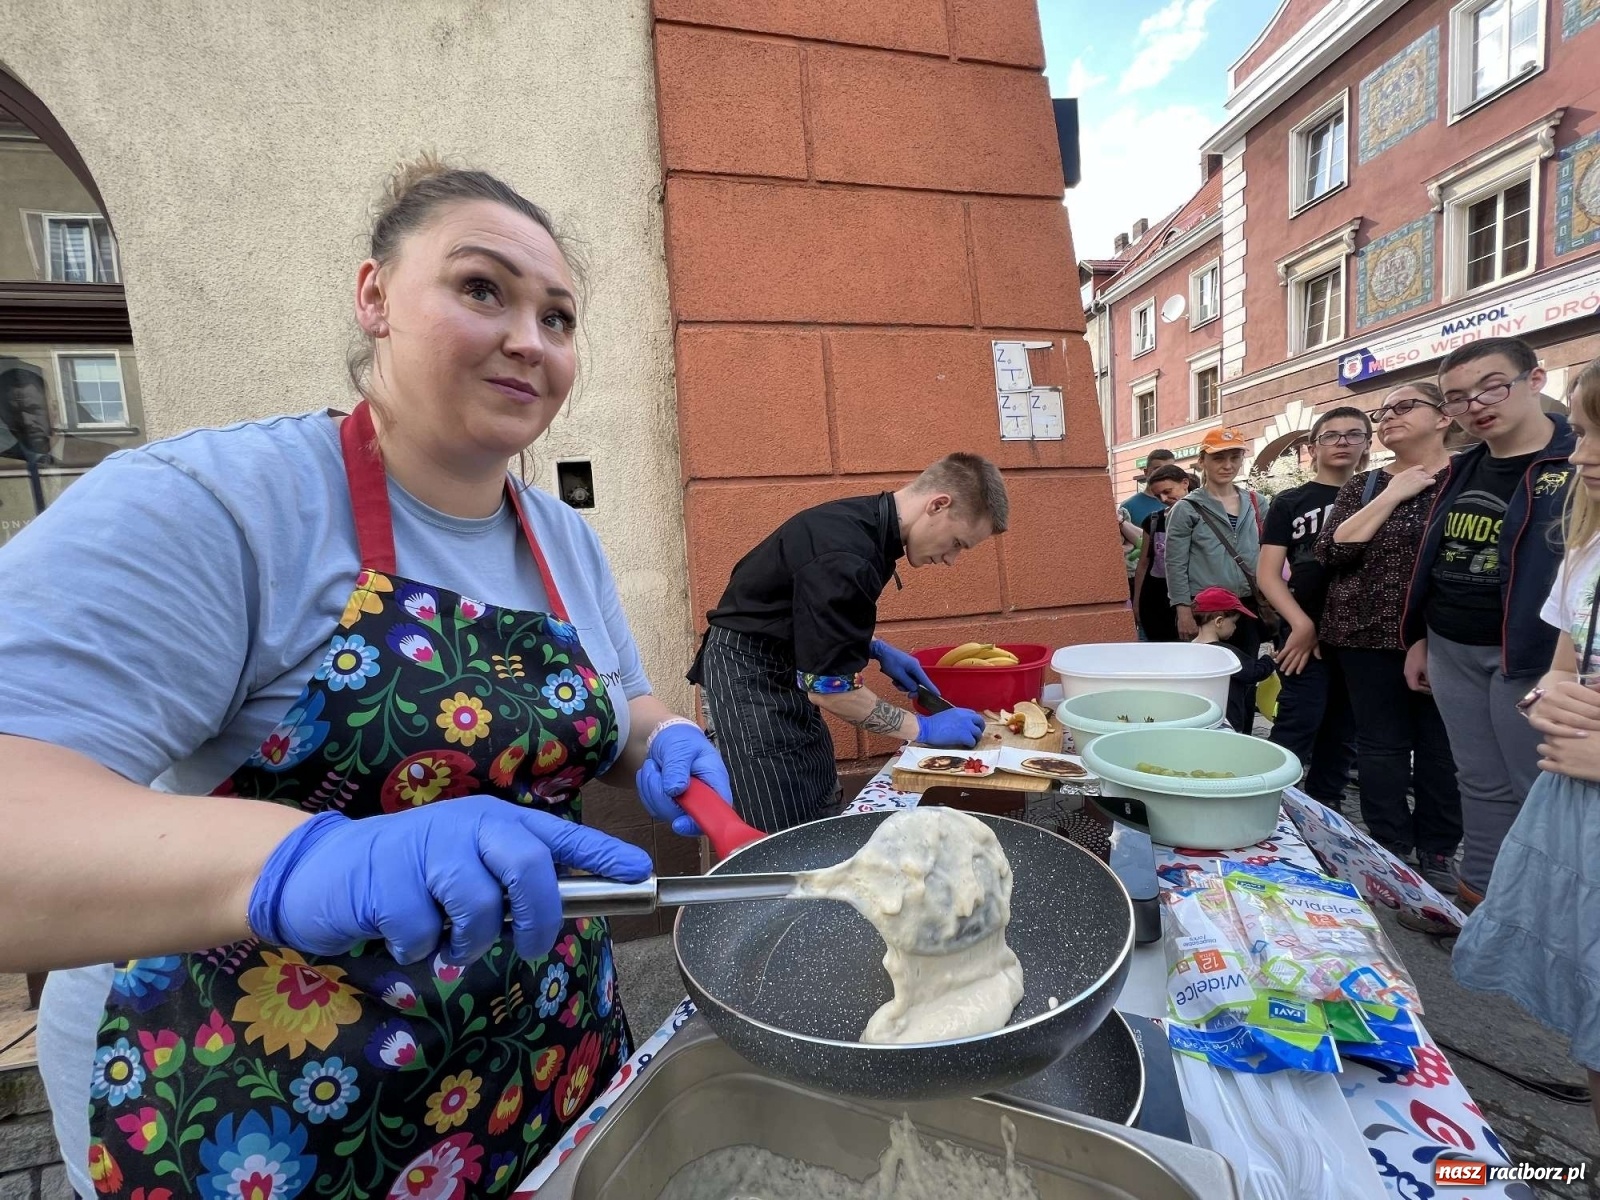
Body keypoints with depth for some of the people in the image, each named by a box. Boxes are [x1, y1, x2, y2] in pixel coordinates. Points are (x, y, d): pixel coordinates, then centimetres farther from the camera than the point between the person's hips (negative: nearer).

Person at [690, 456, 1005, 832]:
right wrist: (923, 729, -15)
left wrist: (876, 649, 5)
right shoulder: (845, 557, -29)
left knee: (823, 811, 12)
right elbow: (827, 687, -24)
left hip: (782, 667, 9)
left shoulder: (866, 520, 0)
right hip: (749, 676, -9)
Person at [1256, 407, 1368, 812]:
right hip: (1307, 634, -4)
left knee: (1342, 734, 11)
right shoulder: (1289, 502, 3)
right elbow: (1269, 574, -3)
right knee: (1298, 727, -10)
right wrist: (1301, 624, -15)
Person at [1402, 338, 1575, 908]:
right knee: (1480, 783, 16)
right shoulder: (1463, 469, 12)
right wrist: (1418, 638, 17)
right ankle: (1477, 894, 29)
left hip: (1527, 656, -6)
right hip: (1450, 651, 6)